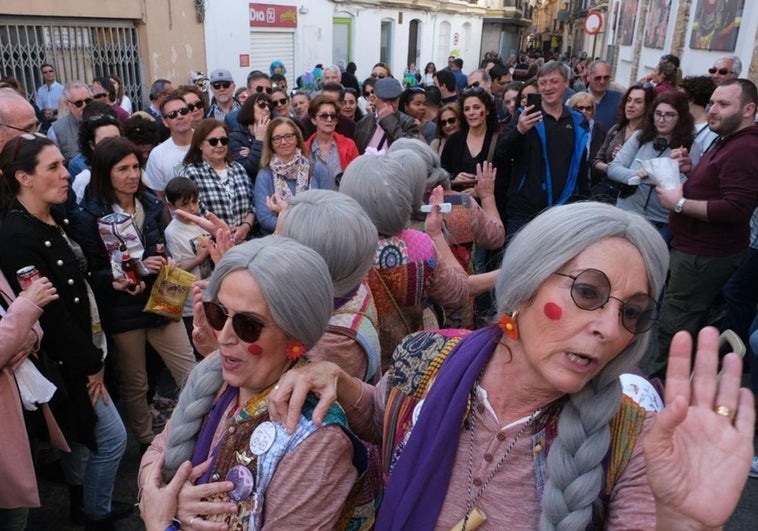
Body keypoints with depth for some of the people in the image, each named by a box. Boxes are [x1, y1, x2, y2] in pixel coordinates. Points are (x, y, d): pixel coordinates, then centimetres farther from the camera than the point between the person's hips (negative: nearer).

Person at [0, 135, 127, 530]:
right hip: (64, 362, -8)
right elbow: (50, 312, -22)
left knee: (80, 440, 22)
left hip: (79, 351, 8)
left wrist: (91, 355, 6)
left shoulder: (59, 222, 4)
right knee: (111, 438, 0)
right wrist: (89, 363, -13)